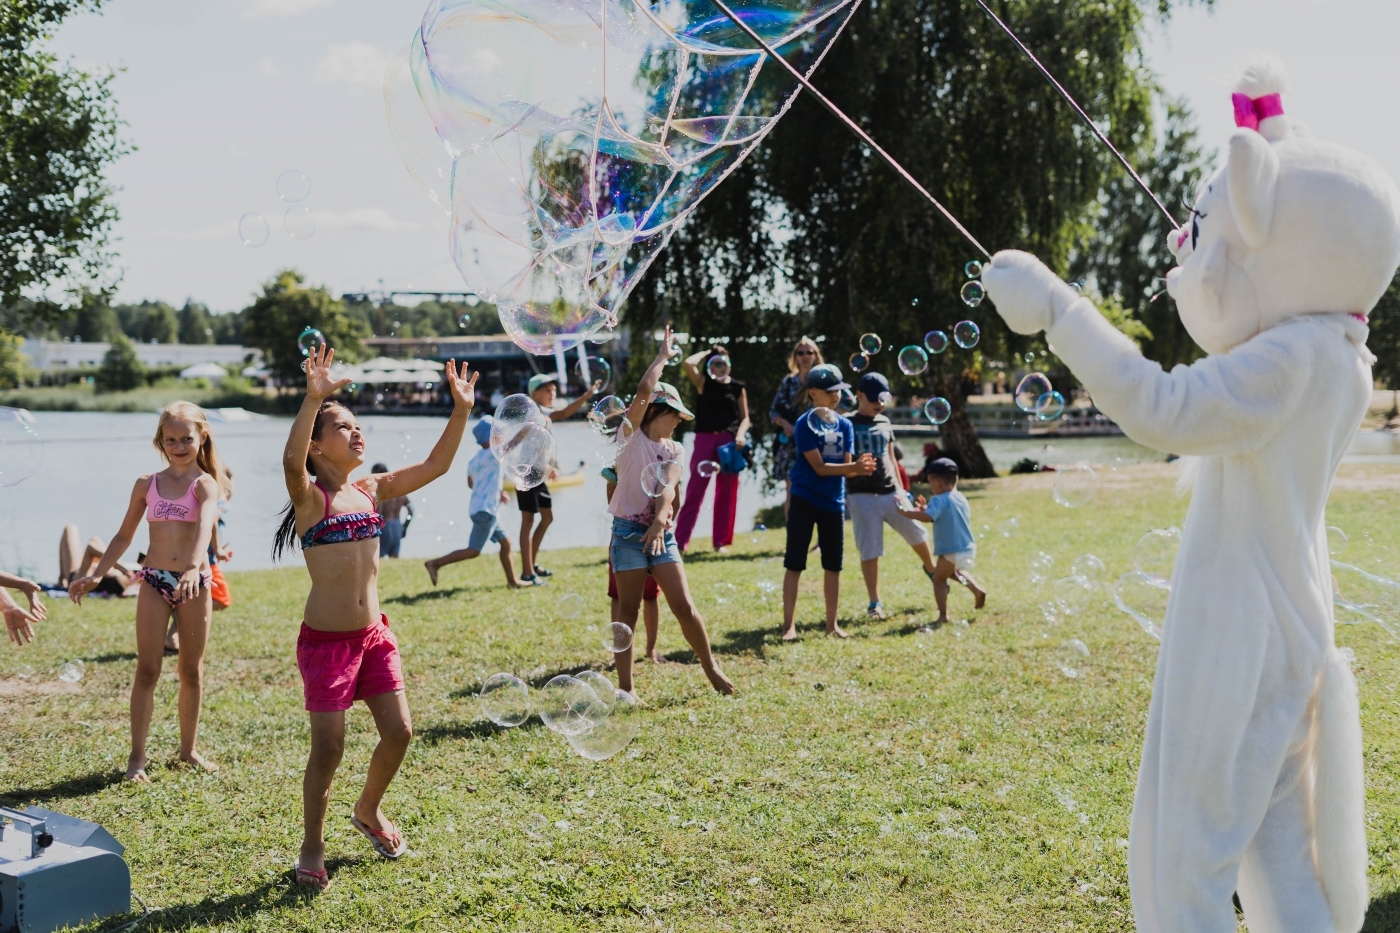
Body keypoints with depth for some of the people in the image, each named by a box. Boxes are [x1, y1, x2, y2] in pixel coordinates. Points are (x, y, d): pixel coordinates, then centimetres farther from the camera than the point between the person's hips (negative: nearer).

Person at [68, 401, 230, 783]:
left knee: (192, 669, 10)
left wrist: (194, 568, -42)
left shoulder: (205, 484, -4)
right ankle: (137, 756, 3)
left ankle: (189, 748, 24)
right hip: (154, 580, 2)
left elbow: (204, 526, -24)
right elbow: (124, 536, 15)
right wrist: (95, 574, 8)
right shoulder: (147, 484, 6)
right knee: (147, 669, -2)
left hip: (195, 582, -2)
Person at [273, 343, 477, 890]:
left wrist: (462, 410, -3)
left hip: (374, 634, 6)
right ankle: (312, 847, 18)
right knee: (328, 747, -2)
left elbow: (434, 465, 6)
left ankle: (368, 810, 34)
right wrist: (313, 398, -44)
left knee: (398, 732, 7)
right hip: (325, 639, -6)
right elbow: (291, 460, -33)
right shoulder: (310, 497, -10)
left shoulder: (371, 491, 8)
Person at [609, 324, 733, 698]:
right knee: (628, 611, 1)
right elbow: (644, 391, -15)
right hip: (628, 533, -4)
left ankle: (711, 669, 14)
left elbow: (668, 488, -4)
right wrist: (663, 356, -3)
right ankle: (625, 685, 8)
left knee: (684, 606, 0)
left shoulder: (672, 450, 12)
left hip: (661, 534, 4)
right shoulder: (631, 436, 0)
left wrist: (660, 521, -22)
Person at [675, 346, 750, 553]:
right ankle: (680, 540, -4)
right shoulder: (704, 383, 5)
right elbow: (688, 363, -11)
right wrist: (706, 353, 4)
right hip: (705, 440, -1)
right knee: (695, 490, -4)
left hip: (729, 441, 2)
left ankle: (720, 540, 12)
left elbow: (745, 417, 7)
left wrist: (740, 434, -11)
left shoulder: (737, 388, 9)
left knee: (726, 492, 4)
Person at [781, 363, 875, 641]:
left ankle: (832, 623, 18)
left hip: (833, 502, 5)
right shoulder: (805, 424, -10)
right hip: (805, 500, -5)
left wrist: (859, 468, -20)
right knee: (794, 563, -2)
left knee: (833, 565, 9)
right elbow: (820, 467, -16)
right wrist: (854, 466, -26)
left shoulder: (845, 425, 6)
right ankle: (789, 624, 4)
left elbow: (845, 467, 3)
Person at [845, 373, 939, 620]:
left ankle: (931, 569, 41)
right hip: (862, 496, -5)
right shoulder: (847, 424, -4)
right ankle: (874, 603, 6)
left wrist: (901, 489, 15)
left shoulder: (885, 423, 12)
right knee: (870, 550, -3)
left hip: (890, 493, 5)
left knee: (917, 533, 11)